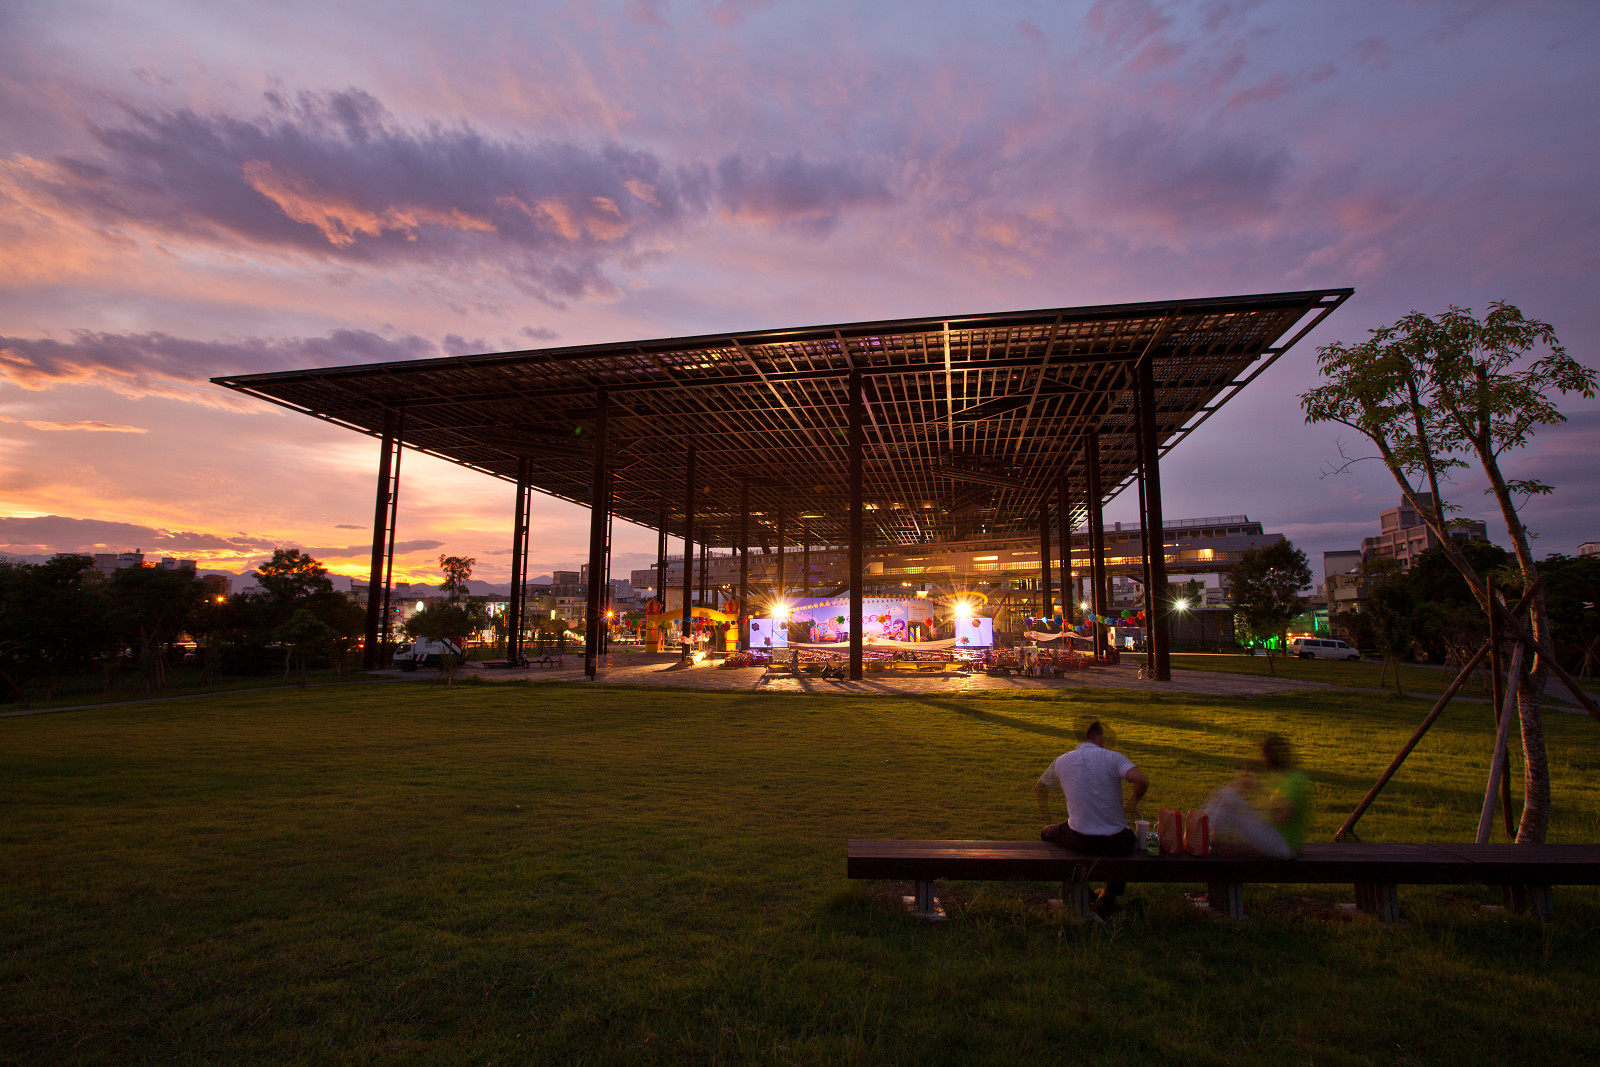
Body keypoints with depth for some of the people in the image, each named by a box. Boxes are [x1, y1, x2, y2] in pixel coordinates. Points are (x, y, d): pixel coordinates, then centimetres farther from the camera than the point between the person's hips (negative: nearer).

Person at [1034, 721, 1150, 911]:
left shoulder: (1061, 761, 4)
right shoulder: (1113, 758, -5)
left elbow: (1040, 788, 17)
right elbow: (1141, 781, -21)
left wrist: (1045, 813, 34)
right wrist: (1132, 804, -2)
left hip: (1079, 841, 0)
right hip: (1114, 843, 0)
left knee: (1047, 833, 31)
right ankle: (1110, 896, 39)